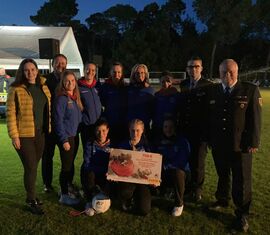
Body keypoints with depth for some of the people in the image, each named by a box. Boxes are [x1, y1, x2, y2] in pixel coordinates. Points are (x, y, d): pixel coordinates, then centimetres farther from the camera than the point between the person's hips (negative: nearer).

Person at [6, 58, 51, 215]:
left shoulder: (43, 87, 7)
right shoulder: (16, 89, -9)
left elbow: (48, 109, 15)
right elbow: (10, 113, -10)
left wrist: (48, 128, 10)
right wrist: (14, 135, -14)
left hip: (40, 133, 5)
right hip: (24, 135, -5)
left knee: (34, 167, 16)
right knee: (30, 168, -1)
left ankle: (31, 195, 33)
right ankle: (32, 201, 17)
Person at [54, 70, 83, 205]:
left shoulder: (75, 98, 11)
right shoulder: (61, 98, -13)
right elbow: (58, 121, -17)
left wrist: (74, 135, 11)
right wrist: (64, 140, -18)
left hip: (74, 136, 8)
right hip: (66, 137, -8)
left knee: (70, 165, 16)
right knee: (66, 166, 0)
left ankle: (66, 189, 31)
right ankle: (64, 196, 13)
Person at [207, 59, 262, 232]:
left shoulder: (250, 90, -5)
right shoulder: (213, 91, 5)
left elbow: (255, 119, -7)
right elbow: (209, 117, 7)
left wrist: (253, 143, -11)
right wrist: (209, 138, 4)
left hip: (240, 145, -3)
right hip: (218, 144, 3)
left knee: (242, 180, 6)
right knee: (222, 175, 20)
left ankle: (242, 214, 22)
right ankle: (222, 200, 40)